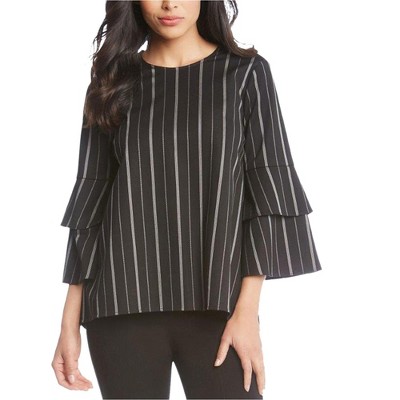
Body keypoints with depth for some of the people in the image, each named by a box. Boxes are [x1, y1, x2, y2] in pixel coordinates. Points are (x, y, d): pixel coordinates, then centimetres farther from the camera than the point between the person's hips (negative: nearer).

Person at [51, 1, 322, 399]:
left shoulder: (246, 73, 3)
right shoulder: (113, 82, 8)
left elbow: (268, 189, -2)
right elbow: (92, 197, 7)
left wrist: (247, 310, -11)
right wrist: (70, 322, 2)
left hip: (215, 302, -1)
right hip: (123, 304, 2)